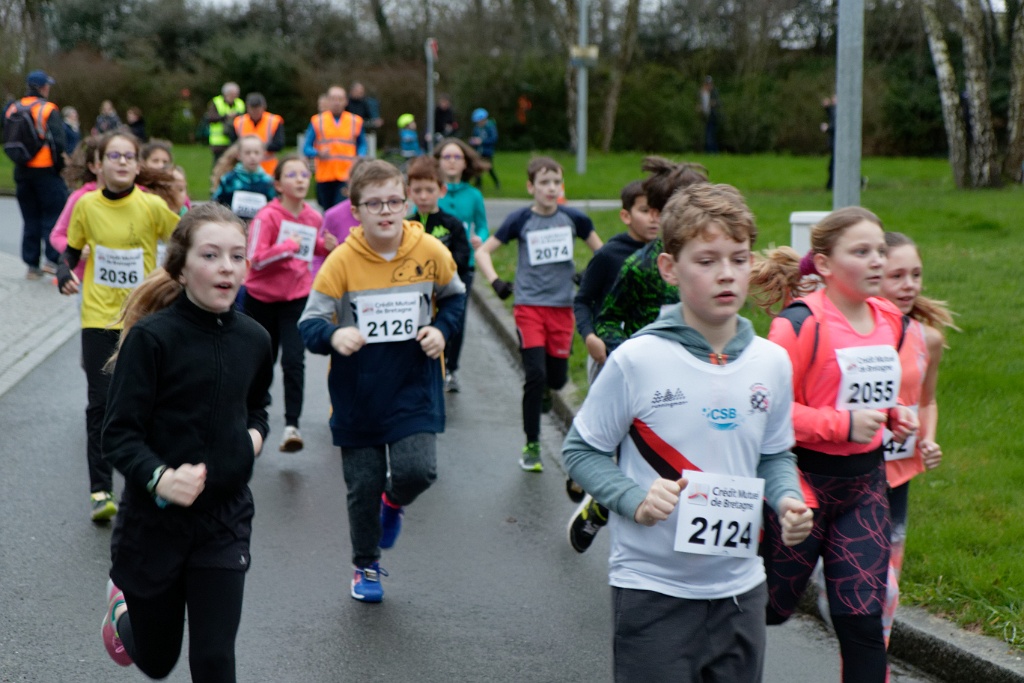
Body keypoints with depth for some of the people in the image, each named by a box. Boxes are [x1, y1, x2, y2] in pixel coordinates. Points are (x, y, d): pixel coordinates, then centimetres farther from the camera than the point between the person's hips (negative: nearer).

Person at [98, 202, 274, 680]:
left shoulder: (253, 340, 0)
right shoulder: (151, 337, -16)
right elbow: (119, 436, -17)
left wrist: (256, 434, 0)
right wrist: (160, 479, -34)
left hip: (225, 522, 3)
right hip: (153, 520, -3)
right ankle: (124, 606, 50)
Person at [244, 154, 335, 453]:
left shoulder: (313, 217, 0)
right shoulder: (267, 216, -15)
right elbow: (255, 258, -19)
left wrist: (326, 246, -1)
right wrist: (287, 247, -25)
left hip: (297, 298, 2)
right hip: (262, 298, -2)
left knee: (294, 361, -14)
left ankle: (292, 425, -14)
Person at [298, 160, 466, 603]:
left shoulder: (430, 252, -7)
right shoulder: (342, 261, -13)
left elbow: (454, 297, 14)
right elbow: (309, 324, -11)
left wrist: (441, 330, -5)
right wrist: (333, 335, -33)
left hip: (414, 388, 1)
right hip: (357, 395, 0)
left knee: (417, 470, -17)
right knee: (363, 487, 7)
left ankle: (394, 503, 22)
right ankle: (366, 567, 33)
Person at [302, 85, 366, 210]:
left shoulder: (356, 121, 6)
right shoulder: (317, 121, 5)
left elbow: (362, 145, 15)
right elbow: (306, 148, 4)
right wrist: (318, 153, -17)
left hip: (347, 176, -1)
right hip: (324, 175, 1)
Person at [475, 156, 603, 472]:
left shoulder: (573, 218, 1)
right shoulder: (520, 220, -4)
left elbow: (601, 251, 16)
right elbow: (483, 251, 2)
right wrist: (495, 282, -12)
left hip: (562, 307, 2)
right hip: (529, 306, -2)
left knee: (557, 378, 3)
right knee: (535, 375, -11)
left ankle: (546, 390, 43)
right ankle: (531, 446, 1)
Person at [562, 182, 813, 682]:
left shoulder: (772, 362, 1)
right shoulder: (637, 361, -12)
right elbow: (581, 451, -5)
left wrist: (788, 500, -5)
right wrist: (635, 499, -20)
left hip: (740, 586, 5)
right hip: (652, 588, -4)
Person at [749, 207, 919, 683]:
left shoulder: (890, 320, 5)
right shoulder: (801, 323, -18)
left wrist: (894, 414, 3)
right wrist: (842, 424, -23)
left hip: (864, 481, 6)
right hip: (803, 478, -5)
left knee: (863, 620, 1)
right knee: (771, 607, 10)